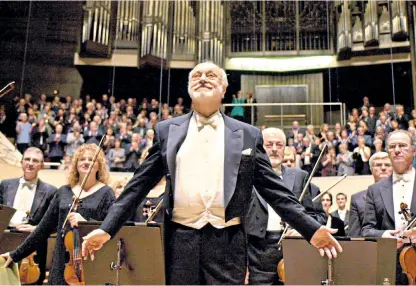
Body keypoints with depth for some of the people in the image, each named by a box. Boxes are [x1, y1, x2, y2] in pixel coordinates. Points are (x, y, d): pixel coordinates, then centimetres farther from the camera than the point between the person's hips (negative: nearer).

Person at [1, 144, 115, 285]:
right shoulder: (63, 192, 10)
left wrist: (85, 222, -22)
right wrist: (16, 254, 13)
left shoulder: (106, 193, 0)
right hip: (63, 262, 3)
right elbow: (44, 227, 13)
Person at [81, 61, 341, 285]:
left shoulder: (248, 135, 6)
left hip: (228, 243, 0)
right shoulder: (167, 130, 8)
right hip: (181, 240, 1)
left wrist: (312, 229, -3)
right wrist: (107, 229, 2)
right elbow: (139, 185, 8)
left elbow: (274, 189, 5)